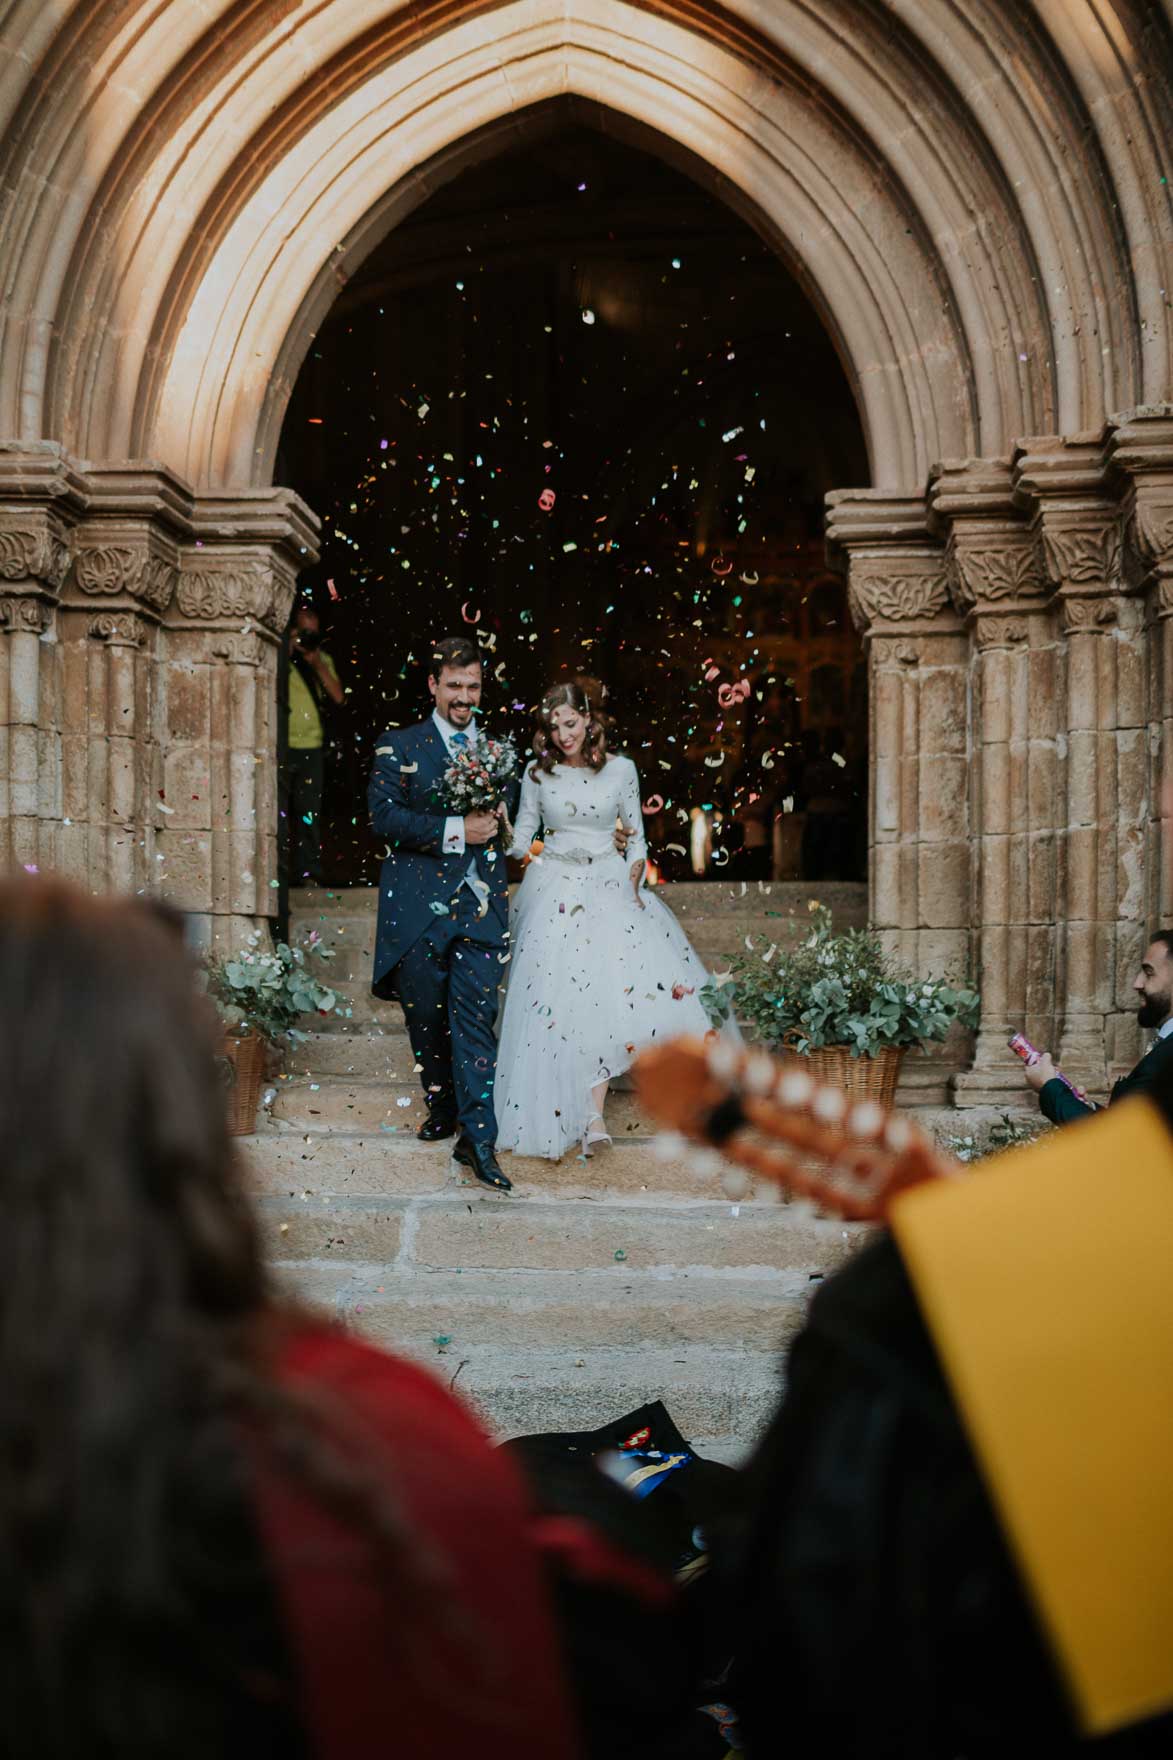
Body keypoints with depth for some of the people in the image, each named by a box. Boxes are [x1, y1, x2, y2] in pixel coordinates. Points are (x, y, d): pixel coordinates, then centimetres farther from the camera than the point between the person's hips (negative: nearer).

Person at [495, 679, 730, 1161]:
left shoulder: (620, 770, 3)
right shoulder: (537, 773, 5)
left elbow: (636, 837, 9)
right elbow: (523, 834, 13)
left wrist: (632, 885, -3)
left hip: (610, 884, 0)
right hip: (554, 887, 0)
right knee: (560, 992, -16)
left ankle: (592, 1114, -18)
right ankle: (592, 1116, -14)